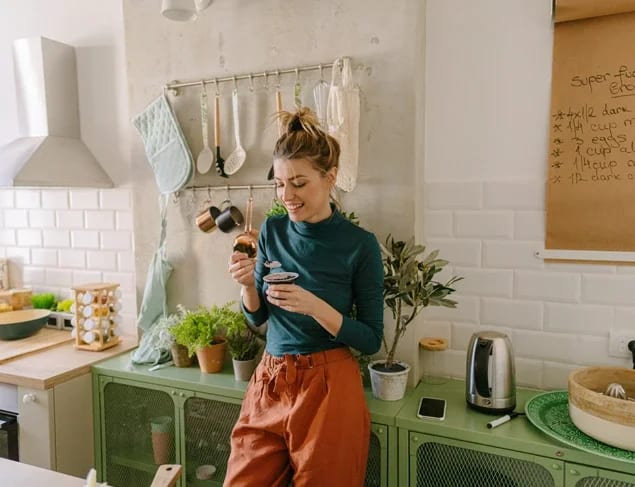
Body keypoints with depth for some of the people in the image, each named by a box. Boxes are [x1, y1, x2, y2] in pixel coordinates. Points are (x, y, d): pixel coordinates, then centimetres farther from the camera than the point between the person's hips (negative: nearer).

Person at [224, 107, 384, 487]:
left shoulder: (360, 244, -12)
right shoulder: (272, 231, 0)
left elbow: (372, 340, -9)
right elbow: (257, 317, 9)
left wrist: (314, 306, -23)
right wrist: (248, 284, -12)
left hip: (329, 388, -4)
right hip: (269, 383, 5)